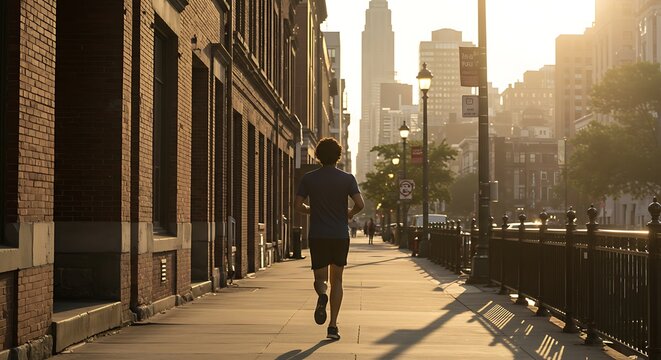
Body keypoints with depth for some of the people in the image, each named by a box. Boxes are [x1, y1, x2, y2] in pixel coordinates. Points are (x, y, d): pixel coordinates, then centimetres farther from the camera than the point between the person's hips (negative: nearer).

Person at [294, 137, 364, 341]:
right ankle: (333, 326, 3)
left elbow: (298, 205, -4)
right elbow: (360, 204, -12)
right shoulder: (347, 179, -3)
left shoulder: (308, 179, 0)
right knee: (337, 280, 11)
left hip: (317, 235, 0)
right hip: (340, 236, 0)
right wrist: (350, 213, 10)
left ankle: (322, 294, -26)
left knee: (320, 277, 12)